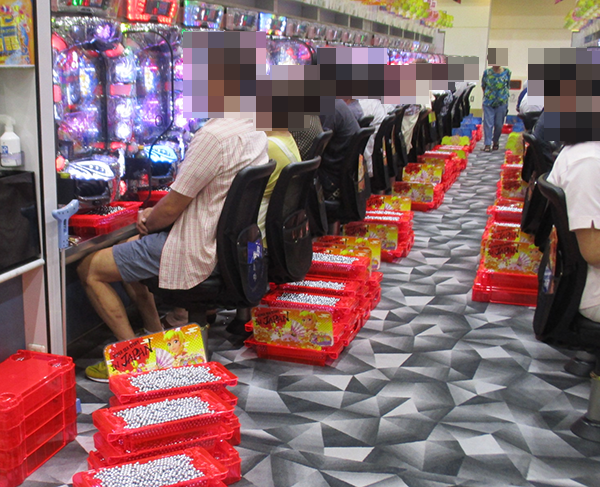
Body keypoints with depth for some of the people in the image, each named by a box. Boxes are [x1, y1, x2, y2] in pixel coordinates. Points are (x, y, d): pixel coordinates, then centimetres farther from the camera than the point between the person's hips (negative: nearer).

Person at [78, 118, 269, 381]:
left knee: (89, 269, 4)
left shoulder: (212, 137, -27)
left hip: (194, 250, -10)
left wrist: (148, 223, 3)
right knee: (130, 249, 29)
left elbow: (171, 208, -20)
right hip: (223, 240, 10)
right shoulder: (255, 132, 4)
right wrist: (154, 214, 8)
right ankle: (156, 335, 30)